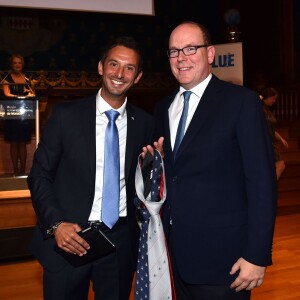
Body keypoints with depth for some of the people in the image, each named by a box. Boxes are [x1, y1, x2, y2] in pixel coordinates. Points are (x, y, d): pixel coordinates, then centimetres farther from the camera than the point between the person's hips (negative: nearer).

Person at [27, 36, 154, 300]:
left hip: (120, 240, 2)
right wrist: (55, 224, -13)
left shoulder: (145, 123, 2)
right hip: (67, 239, -1)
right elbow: (39, 175, -2)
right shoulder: (66, 115, -3)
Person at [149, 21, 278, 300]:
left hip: (223, 255, -5)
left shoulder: (241, 101, -9)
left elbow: (261, 181, -13)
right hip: (179, 251, 6)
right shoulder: (163, 107, 9)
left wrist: (257, 255, -16)